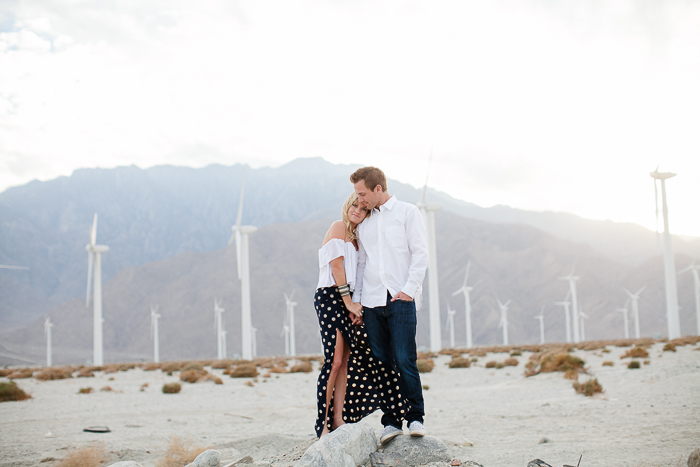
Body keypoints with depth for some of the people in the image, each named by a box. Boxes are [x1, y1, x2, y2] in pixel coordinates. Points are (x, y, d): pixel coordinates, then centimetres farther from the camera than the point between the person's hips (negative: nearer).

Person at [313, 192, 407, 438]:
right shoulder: (339, 227, -3)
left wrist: (354, 305, 4)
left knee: (348, 360, 4)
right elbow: (336, 264, -11)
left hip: (347, 300, 9)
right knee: (335, 360, -12)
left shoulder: (355, 235, 22)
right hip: (330, 297, -9)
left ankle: (338, 420, 7)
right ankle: (323, 424, -9)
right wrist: (348, 300, -12)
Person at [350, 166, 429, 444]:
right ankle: (390, 421, 6)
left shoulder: (407, 213, 4)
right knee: (381, 363, 2)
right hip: (372, 301, 5)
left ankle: (415, 418, 0)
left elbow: (420, 254, -1)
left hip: (401, 299, -4)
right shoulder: (363, 223, 18)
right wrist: (356, 299, 10)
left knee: (405, 361, -10)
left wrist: (409, 289, -10)